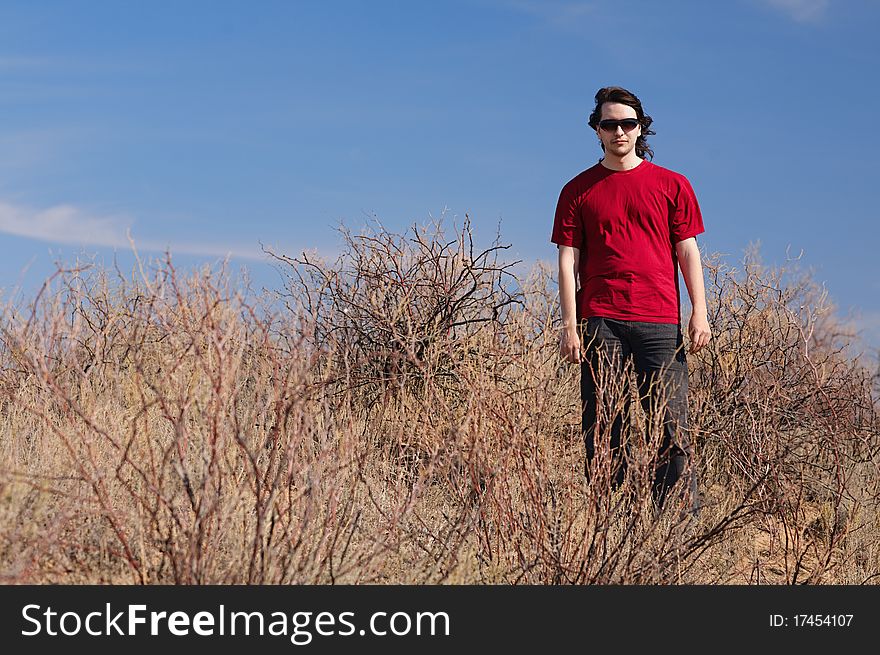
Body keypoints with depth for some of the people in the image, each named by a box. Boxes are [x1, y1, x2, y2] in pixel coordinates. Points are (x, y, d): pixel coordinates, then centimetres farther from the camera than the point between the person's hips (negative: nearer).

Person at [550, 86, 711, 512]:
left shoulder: (672, 185, 12)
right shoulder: (578, 191, 12)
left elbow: (688, 253, 10)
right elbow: (568, 260, 8)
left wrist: (699, 313, -1)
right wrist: (570, 324, -1)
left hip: (659, 321, 0)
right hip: (600, 323, 0)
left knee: (671, 426, -5)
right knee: (601, 430, -1)